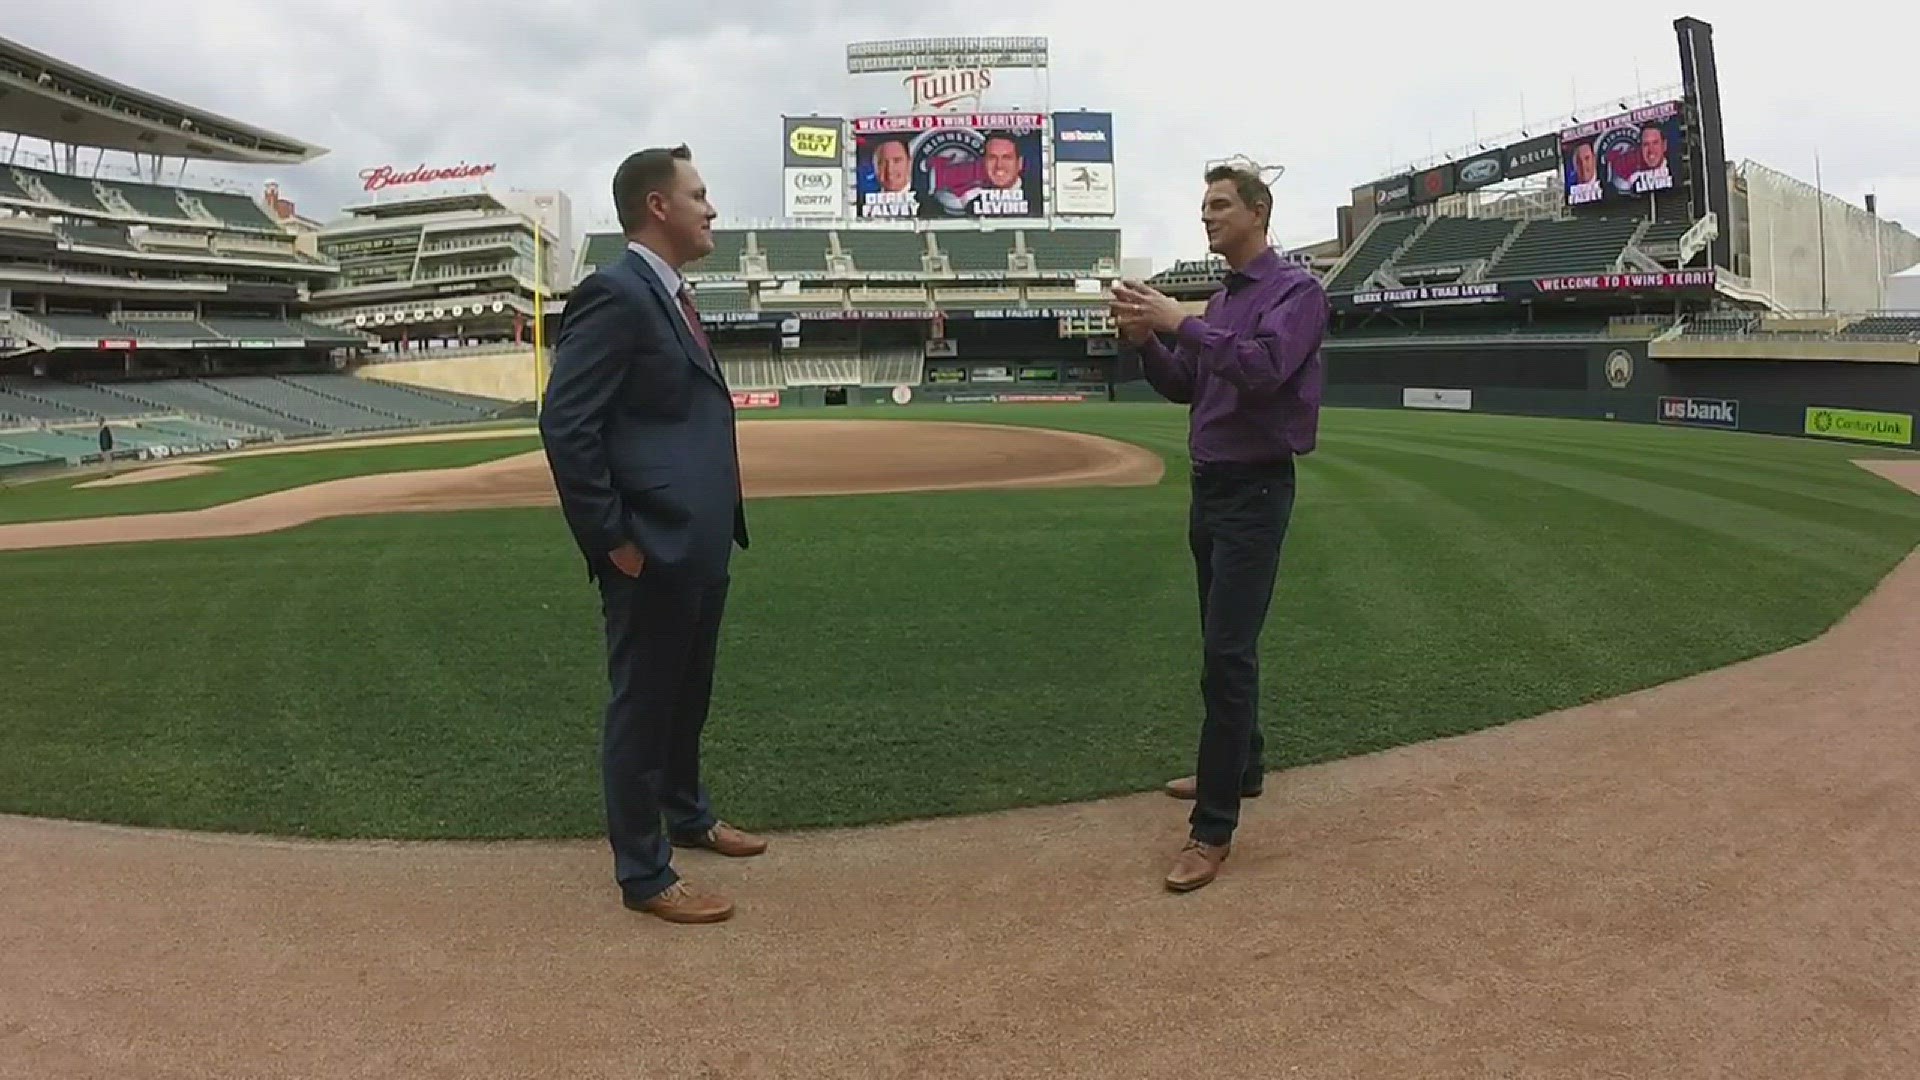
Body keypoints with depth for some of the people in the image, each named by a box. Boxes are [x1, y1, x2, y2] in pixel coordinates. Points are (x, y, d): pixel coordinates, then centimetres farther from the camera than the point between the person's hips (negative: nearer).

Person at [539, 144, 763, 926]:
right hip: (653, 551, -9)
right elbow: (565, 425, -20)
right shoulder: (614, 294, -15)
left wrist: (713, 532, 16)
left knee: (688, 695, 23)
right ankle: (643, 875, 18)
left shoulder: (669, 296, 15)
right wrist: (613, 540, -18)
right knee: (643, 707, 4)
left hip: (699, 545, 9)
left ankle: (686, 814, 42)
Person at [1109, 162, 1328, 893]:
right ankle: (1237, 769, 33)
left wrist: (1180, 323, -24)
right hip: (1208, 487, 9)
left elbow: (1266, 367, -25)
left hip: (1256, 491, -9)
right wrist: (1143, 339, -3)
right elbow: (1182, 386, 14)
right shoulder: (1219, 300, 16)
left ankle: (1214, 828, -8)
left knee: (1228, 655, -12)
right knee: (1222, 644, 17)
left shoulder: (1296, 290, -9)